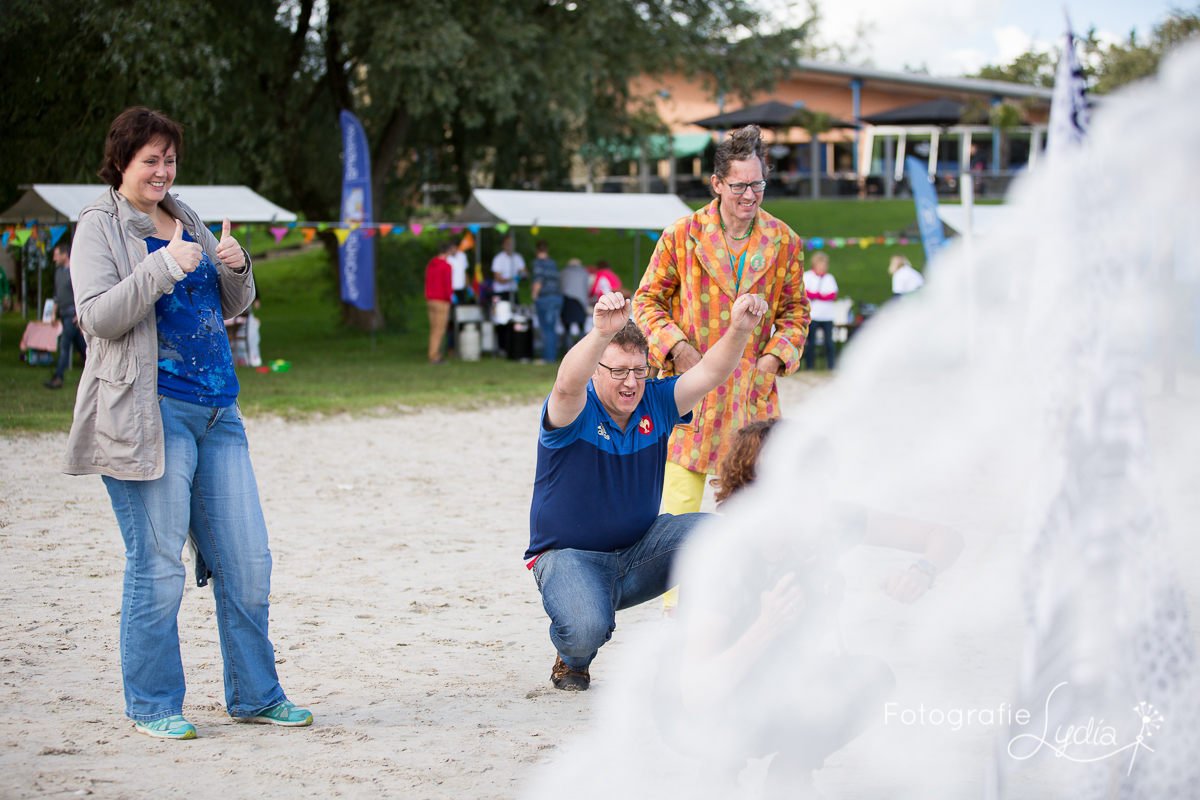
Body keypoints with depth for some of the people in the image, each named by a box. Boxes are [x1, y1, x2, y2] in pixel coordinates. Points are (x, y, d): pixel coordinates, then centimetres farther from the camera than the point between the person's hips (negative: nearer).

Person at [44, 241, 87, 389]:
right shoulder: (58, 271, 14)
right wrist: (54, 313, 19)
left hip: (73, 313, -8)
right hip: (64, 313, 8)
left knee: (64, 344, -12)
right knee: (80, 345, 12)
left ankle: (58, 378, -14)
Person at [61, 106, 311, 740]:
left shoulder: (187, 221, 18)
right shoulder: (100, 226, 0)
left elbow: (232, 307, 23)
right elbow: (97, 316, -13)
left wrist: (235, 268, 2)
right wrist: (164, 266, -21)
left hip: (217, 412, 7)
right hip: (149, 414, -6)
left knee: (246, 562, 6)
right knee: (157, 568, -4)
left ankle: (255, 695, 18)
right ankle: (152, 706, 8)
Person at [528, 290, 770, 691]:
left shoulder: (655, 403, -2)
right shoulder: (574, 413, -17)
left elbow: (709, 373, -16)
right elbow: (567, 385, -42)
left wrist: (739, 330, -38)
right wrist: (601, 333, -62)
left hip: (639, 550, 5)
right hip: (571, 556, -5)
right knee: (586, 629, -34)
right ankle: (572, 660, 6)